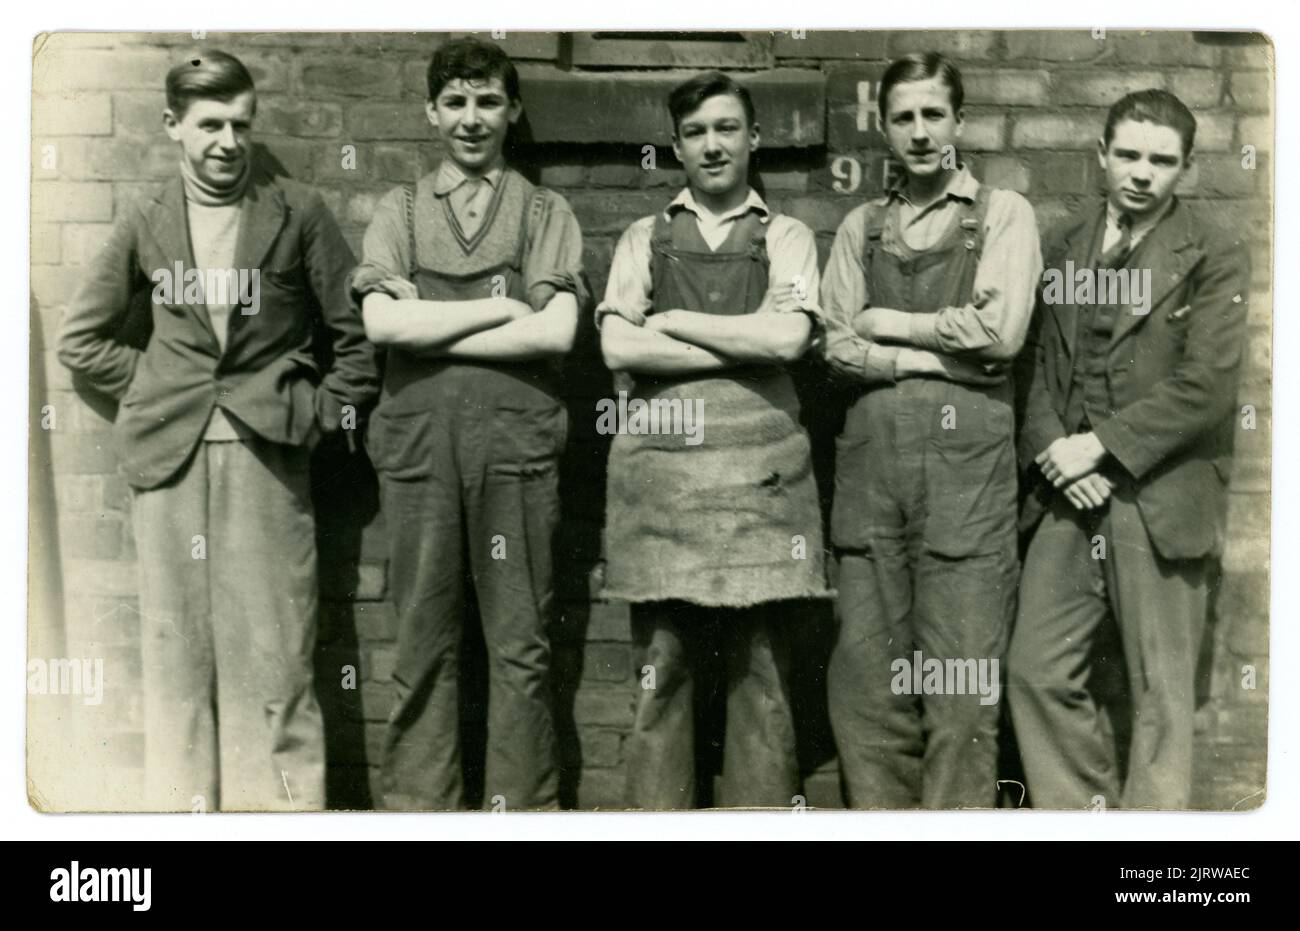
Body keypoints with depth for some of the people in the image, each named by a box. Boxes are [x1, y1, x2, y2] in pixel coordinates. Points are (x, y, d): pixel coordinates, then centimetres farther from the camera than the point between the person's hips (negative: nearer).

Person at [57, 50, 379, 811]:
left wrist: (318, 416, -1)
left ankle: (284, 805, 6)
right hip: (170, 452, 2)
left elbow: (359, 333, 5)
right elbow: (81, 338, 17)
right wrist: (150, 390, 7)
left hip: (268, 453, -2)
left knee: (275, 654, -2)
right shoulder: (145, 223, 10)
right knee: (178, 647, 6)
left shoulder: (298, 212, 3)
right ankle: (181, 804, 15)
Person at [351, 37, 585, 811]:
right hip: (418, 437, 1)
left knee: (520, 644, 2)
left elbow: (555, 333, -5)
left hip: (517, 437, -1)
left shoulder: (546, 213, 9)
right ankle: (418, 803, 15)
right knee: (425, 642, 6)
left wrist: (431, 330, -4)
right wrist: (501, 306, -4)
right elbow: (382, 321, -3)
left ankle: (523, 805, 11)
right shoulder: (399, 212, 14)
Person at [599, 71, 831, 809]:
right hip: (661, 463, 1)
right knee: (662, 668, 3)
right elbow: (619, 346, -1)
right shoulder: (644, 239, 14)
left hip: (759, 463, -1)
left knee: (761, 669, 2)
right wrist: (745, 346, -4)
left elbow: (788, 337, -8)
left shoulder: (786, 237, 11)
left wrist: (673, 321, -1)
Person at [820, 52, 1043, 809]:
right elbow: (838, 346, 5)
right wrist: (940, 353, -5)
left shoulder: (1004, 214, 7)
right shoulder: (861, 227, 17)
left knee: (960, 674, -2)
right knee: (867, 668, 5)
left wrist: (890, 324, 2)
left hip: (965, 444, -3)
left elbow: (999, 332, -7)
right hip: (871, 445, 3)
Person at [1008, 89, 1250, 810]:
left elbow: (1206, 386, -10)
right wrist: (1054, 452, -7)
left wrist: (1100, 445, -13)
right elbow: (1037, 363, 9)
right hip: (1070, 495, 4)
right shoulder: (1064, 248, 13)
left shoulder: (1214, 259, 0)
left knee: (1160, 695, 3)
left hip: (1158, 499, -4)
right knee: (1037, 674, 3)